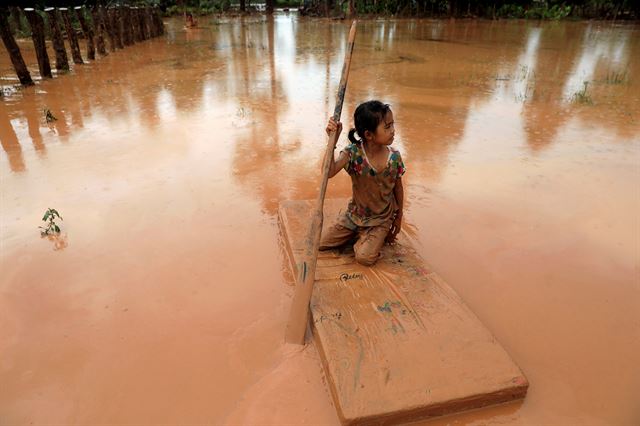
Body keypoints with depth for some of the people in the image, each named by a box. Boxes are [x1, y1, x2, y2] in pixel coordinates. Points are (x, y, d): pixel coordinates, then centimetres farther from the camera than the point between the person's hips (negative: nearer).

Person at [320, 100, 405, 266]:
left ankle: (380, 235, 14)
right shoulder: (353, 152, -22)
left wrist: (399, 216, 9)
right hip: (355, 214, 1)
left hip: (381, 219, -1)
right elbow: (329, 172, -36)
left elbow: (398, 187, 0)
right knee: (321, 243, 2)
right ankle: (357, 233, 23)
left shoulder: (394, 157, -16)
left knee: (365, 257, -19)